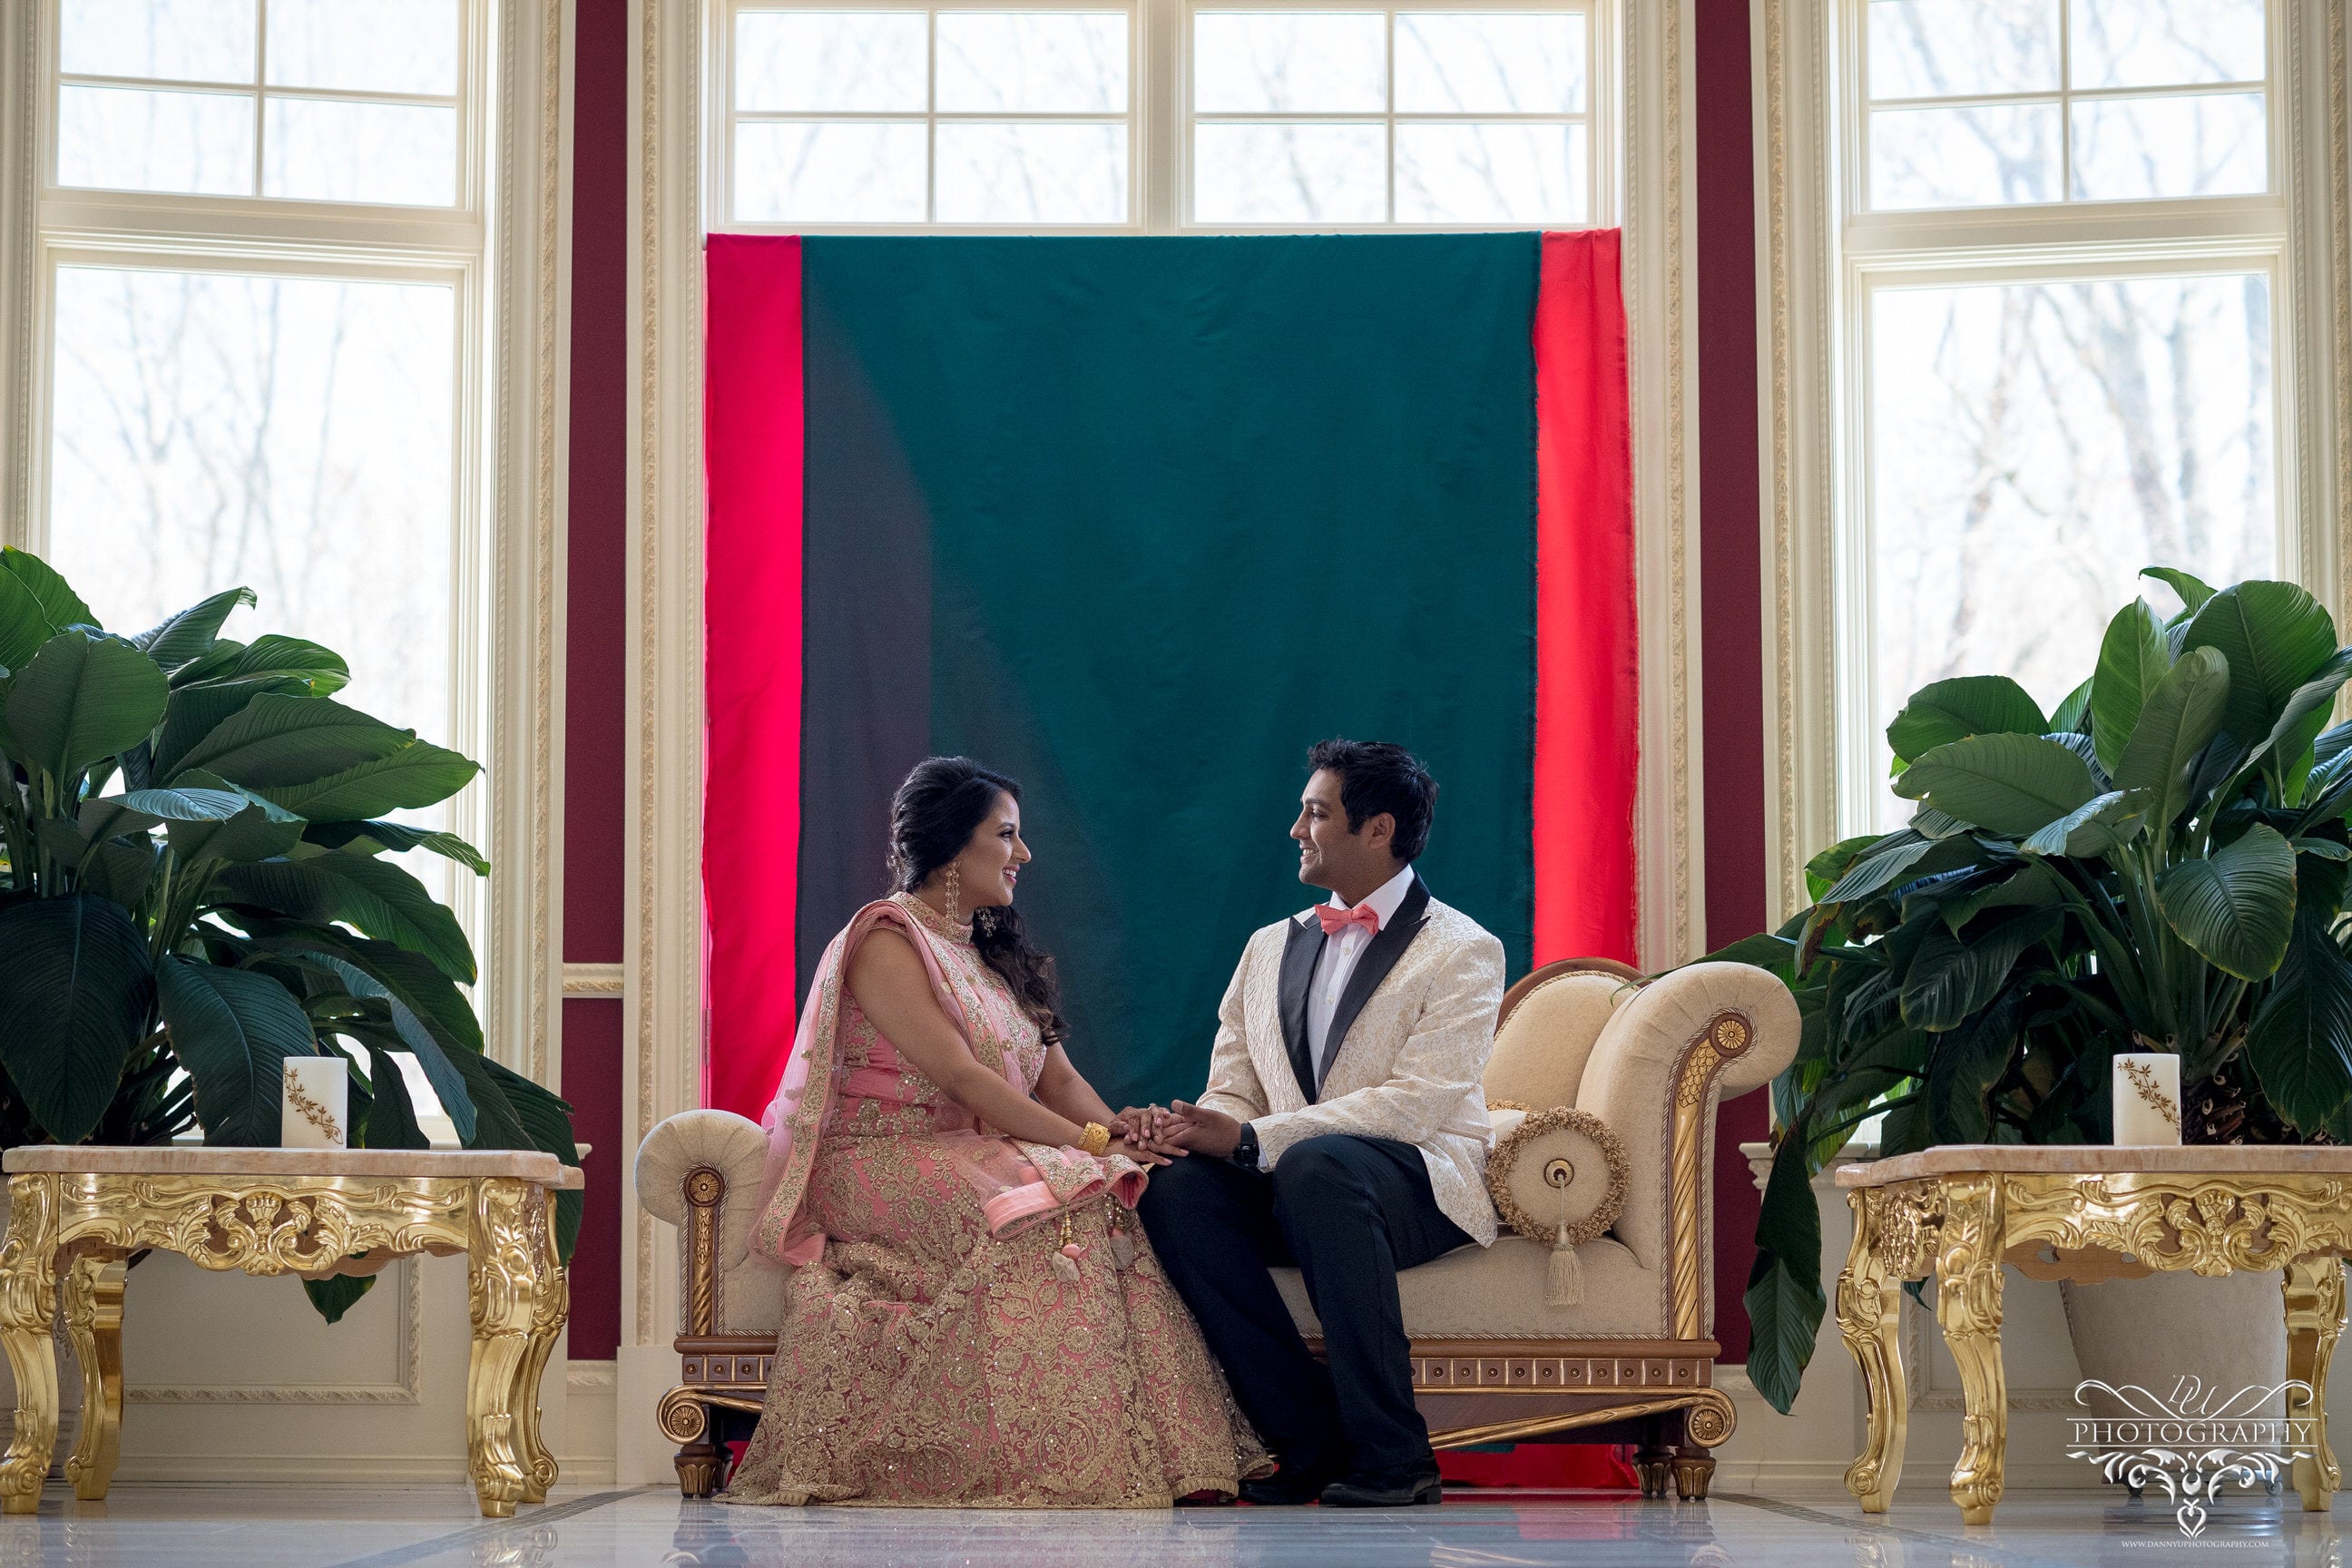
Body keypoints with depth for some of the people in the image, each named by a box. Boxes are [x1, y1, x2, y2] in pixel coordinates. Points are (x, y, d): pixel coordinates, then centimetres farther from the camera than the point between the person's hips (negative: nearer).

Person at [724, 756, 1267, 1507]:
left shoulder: (994, 951, 21)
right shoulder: (887, 943, -7)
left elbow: (1058, 1076, 11)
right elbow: (962, 1077, -18)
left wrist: (1117, 1129, -11)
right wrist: (1090, 1142, -22)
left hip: (985, 1161, 7)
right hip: (886, 1168, -7)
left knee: (1121, 1192, -20)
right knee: (1036, 1208, -33)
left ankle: (1155, 1457, -28)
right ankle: (1055, 1466, -33)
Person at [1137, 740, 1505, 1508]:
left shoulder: (1462, 952, -1)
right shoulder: (1270, 948, 20)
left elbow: (1417, 1103, -14)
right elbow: (1233, 1090, 14)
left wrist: (1252, 1138, -22)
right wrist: (1192, 1126, -13)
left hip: (1422, 1184, -5)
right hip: (1284, 1187, 5)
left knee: (1315, 1163, -39)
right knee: (1175, 1190, -26)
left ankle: (1392, 1453, -31)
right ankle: (1311, 1440, -22)